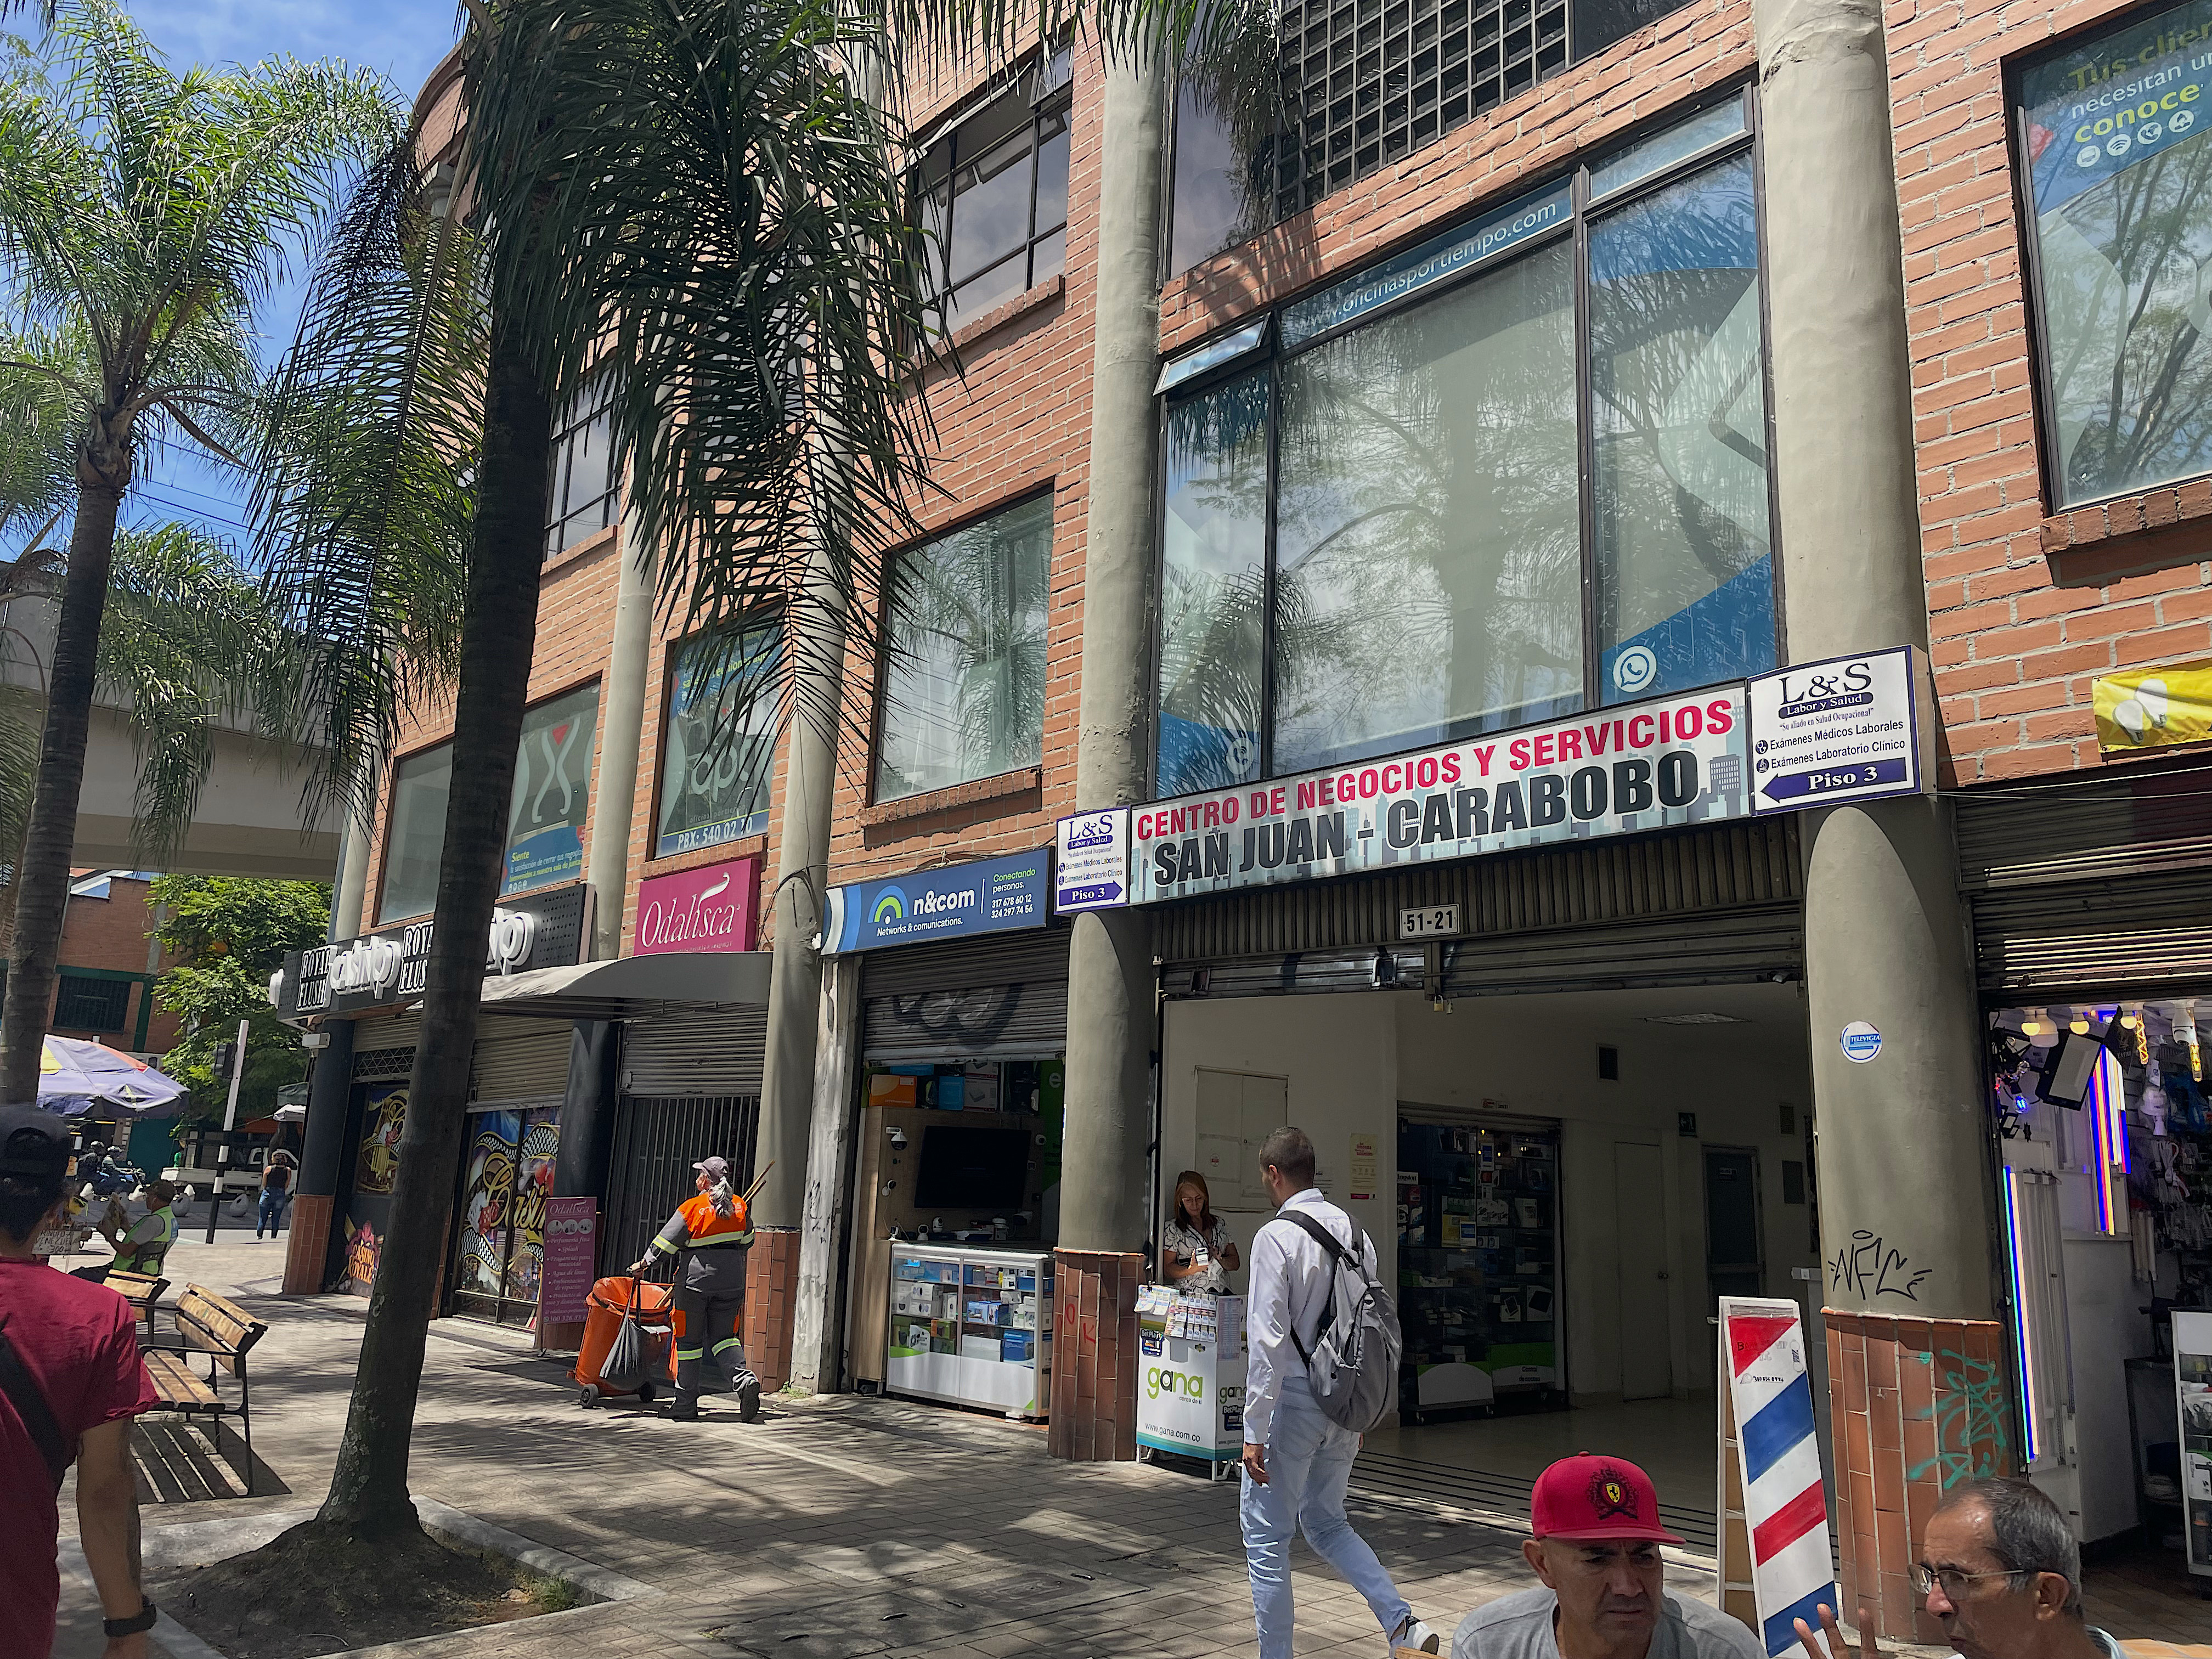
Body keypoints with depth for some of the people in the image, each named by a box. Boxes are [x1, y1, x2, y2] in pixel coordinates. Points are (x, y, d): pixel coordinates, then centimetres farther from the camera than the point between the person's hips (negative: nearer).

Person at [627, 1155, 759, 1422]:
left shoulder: (692, 1208, -9)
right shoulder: (739, 1206, 5)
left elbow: (666, 1243, -6)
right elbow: (747, 1241, 16)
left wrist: (645, 1263, 8)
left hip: (696, 1278, -4)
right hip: (732, 1280, 4)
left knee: (689, 1340, 8)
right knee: (723, 1336, 13)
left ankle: (686, 1405, 14)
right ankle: (745, 1378, -12)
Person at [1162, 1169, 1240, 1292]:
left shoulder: (1219, 1224, 17)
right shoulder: (1173, 1228, 7)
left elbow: (1235, 1263, 17)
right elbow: (1168, 1268, 4)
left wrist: (1219, 1260, -3)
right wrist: (1191, 1269, -14)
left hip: (1222, 1294, 3)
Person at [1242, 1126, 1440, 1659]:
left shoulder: (1275, 1236, -16)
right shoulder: (1355, 1232, 5)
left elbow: (1268, 1340, -19)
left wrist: (1255, 1430, -15)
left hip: (1293, 1398, -7)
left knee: (1265, 1535, 8)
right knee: (1327, 1523, 22)